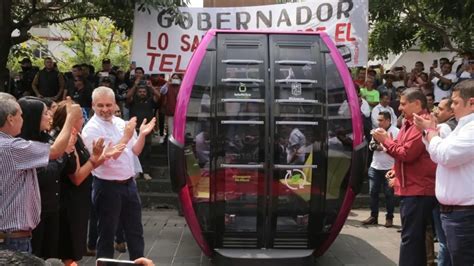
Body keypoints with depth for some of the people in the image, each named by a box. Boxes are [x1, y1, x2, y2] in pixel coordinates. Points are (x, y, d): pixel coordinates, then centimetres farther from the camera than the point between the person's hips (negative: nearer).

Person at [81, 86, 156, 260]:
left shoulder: (120, 122, 7)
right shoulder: (91, 129, -14)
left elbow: (135, 151, 12)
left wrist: (142, 134, -5)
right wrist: (126, 136, -25)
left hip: (129, 184, 7)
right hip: (107, 187, -7)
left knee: (135, 231, 16)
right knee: (107, 234, 6)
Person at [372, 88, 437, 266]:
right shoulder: (411, 123, 17)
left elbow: (407, 154, -21)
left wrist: (386, 140, -9)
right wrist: (397, 170, 14)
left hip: (418, 190, -11)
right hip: (412, 188, 11)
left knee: (410, 237, -9)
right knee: (416, 237, 17)